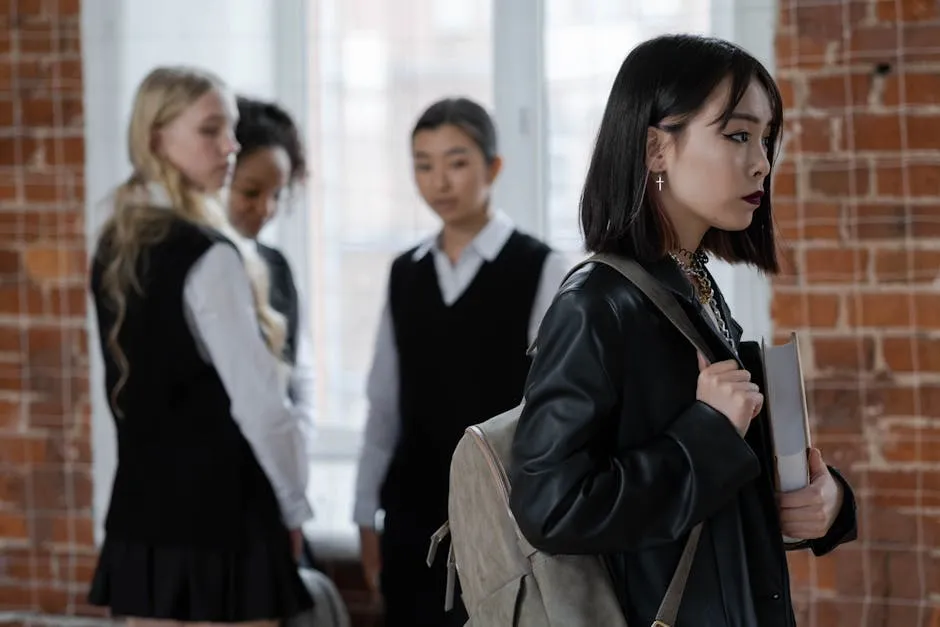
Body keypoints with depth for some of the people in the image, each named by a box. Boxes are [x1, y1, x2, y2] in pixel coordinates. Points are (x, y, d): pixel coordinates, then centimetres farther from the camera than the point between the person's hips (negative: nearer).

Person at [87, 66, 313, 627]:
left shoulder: (114, 247, 9)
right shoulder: (209, 256, -16)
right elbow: (259, 402, -16)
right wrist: (294, 506, -3)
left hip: (141, 509, 8)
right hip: (219, 516, -8)